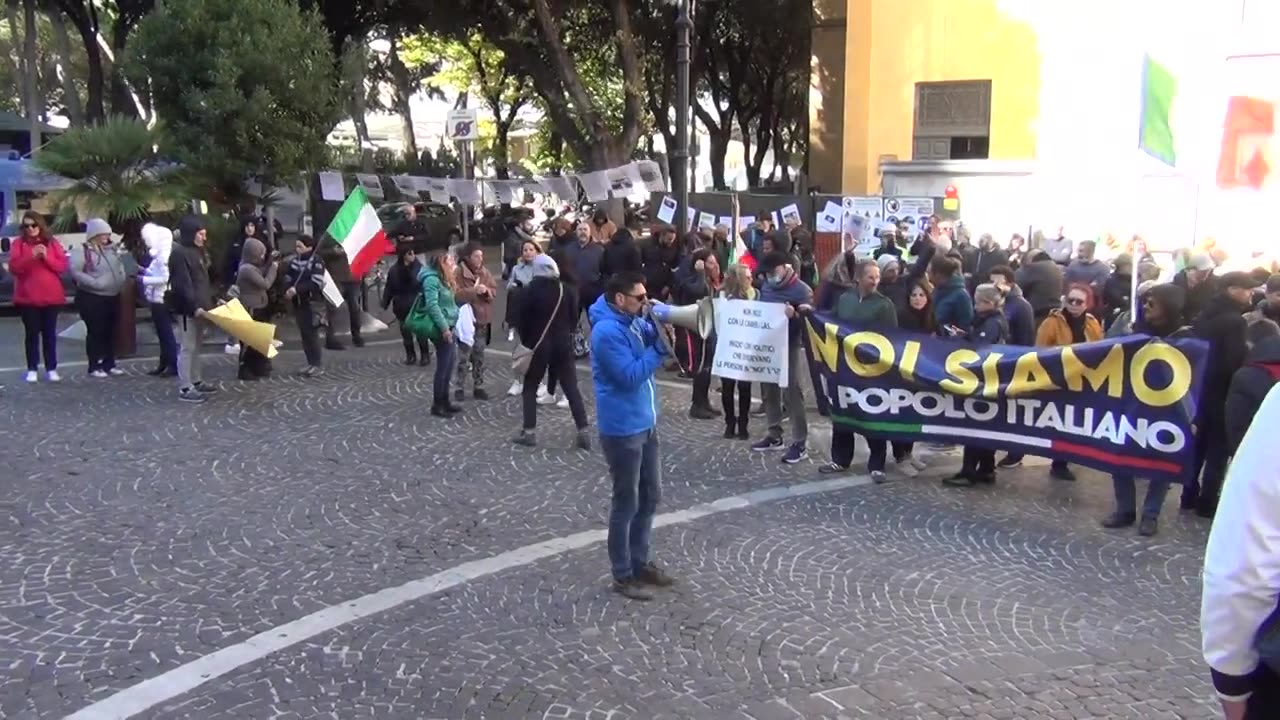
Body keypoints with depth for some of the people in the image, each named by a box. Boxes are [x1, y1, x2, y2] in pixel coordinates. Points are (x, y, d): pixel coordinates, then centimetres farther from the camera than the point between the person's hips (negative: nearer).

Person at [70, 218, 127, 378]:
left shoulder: (111, 250, 12)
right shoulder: (83, 252, -11)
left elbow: (120, 267, 25)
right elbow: (75, 272, -19)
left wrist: (121, 280, 8)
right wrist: (95, 283, -23)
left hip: (113, 297, 7)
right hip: (91, 298, -7)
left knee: (110, 332, 10)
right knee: (95, 332, -4)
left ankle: (109, 364, 19)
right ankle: (94, 367, 1)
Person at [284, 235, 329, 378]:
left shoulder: (316, 262, -9)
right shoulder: (294, 261, 10)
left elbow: (316, 283, -19)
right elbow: (287, 278, 13)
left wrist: (297, 289, -23)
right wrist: (288, 291, -8)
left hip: (312, 303, -6)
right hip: (298, 303, 7)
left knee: (311, 334, -7)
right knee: (304, 334, 9)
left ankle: (317, 365, 0)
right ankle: (311, 363, 16)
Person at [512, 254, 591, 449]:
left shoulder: (532, 289, -9)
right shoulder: (567, 289, -2)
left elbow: (523, 319, -6)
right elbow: (574, 317, 4)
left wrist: (525, 341, 8)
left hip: (538, 345, -2)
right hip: (563, 345, 2)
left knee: (530, 388, 11)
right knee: (572, 388, 6)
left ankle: (529, 432, 6)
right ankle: (583, 432, 1)